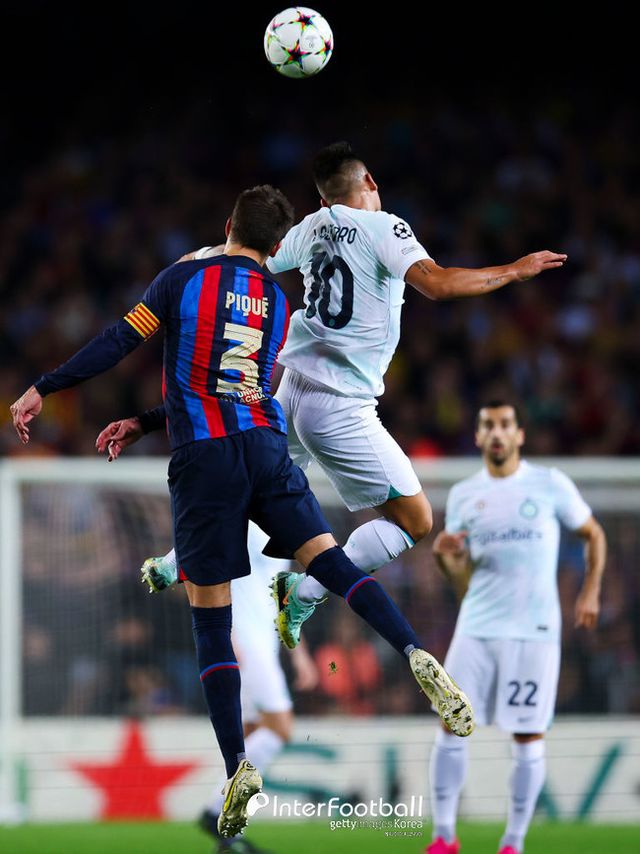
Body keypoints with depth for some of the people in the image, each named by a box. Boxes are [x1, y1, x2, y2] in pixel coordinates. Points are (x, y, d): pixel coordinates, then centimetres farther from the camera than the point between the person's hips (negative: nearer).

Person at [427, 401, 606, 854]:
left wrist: (590, 592, 2)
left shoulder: (550, 485, 2)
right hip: (477, 627, 3)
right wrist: (446, 556, -10)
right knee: (451, 727, -5)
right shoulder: (463, 495, 10)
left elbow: (594, 535, 13)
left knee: (528, 739, -3)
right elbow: (463, 578, 11)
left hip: (534, 630, -3)